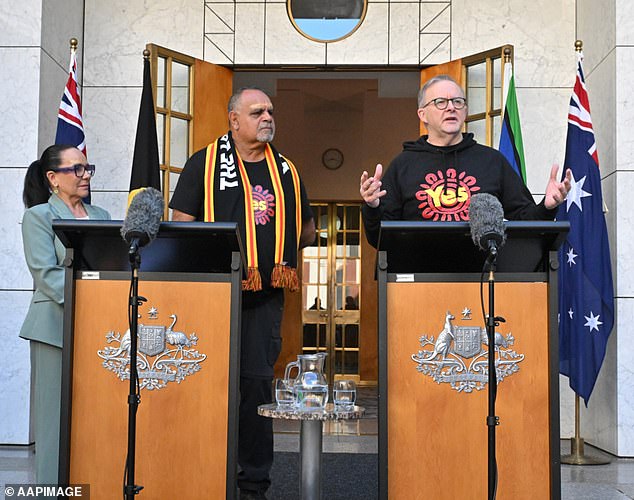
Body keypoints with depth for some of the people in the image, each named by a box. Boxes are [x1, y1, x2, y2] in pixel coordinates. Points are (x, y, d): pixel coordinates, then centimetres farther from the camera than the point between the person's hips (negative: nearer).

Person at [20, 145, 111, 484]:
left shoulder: (101, 216, 18)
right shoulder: (39, 216, 2)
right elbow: (47, 273, -9)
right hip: (59, 325, -4)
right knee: (59, 411, -1)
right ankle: (54, 486, 8)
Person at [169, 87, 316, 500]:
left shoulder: (286, 170, 14)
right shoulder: (205, 163, 3)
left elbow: (307, 228, 23)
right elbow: (182, 223, -1)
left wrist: (284, 250, 7)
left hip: (266, 296, 3)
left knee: (258, 381, 3)